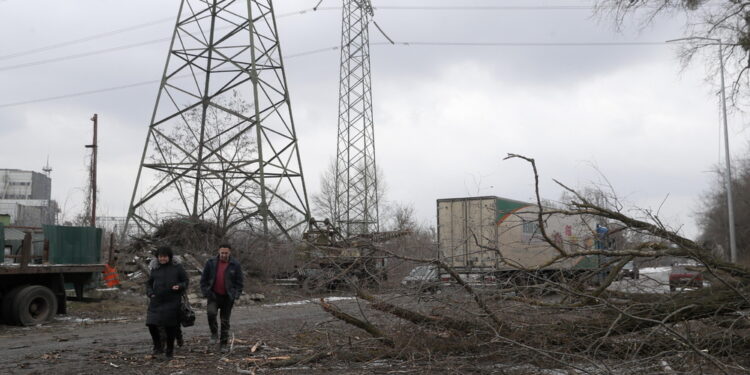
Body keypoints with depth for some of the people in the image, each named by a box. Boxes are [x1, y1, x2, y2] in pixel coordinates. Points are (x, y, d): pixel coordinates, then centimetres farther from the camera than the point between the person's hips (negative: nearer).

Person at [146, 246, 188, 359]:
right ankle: (158, 347, 12)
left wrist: (179, 286, -14)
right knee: (151, 324, -8)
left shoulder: (177, 268, 3)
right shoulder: (155, 270, 10)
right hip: (157, 301, 3)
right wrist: (150, 293, 3)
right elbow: (149, 283, 21)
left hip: (172, 302, -2)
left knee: (170, 327, 2)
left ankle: (170, 350, 19)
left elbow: (186, 281, 6)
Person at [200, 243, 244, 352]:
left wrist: (236, 295, -8)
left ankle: (223, 344, 17)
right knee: (211, 312, -26)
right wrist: (206, 293, -4)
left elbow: (239, 282, 2)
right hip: (214, 295, 0)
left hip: (227, 297, 0)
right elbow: (203, 279, 6)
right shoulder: (211, 263, 0)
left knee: (225, 321, 5)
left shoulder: (235, 265, -1)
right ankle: (214, 333, -2)